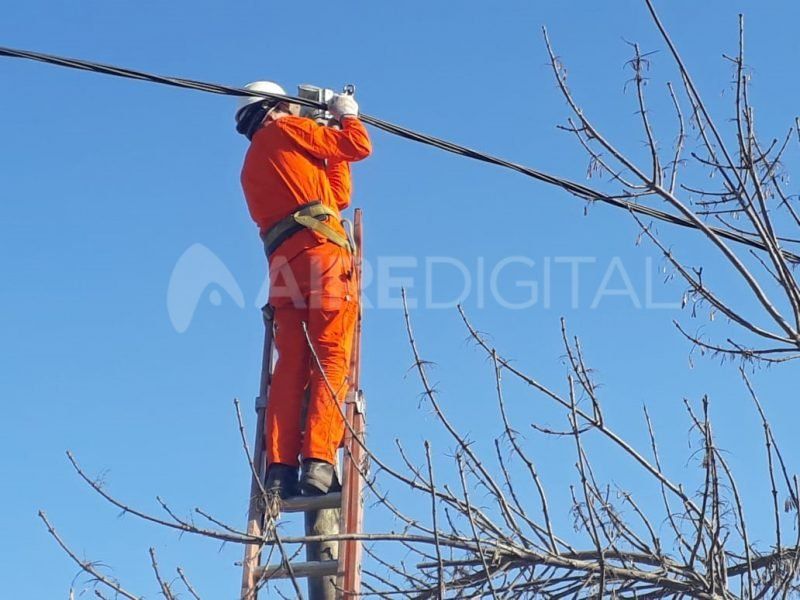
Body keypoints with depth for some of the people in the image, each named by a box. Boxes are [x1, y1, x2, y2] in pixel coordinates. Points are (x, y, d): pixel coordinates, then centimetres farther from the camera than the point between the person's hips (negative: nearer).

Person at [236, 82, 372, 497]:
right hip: (321, 248, -7)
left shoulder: (252, 166, 33)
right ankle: (318, 462, -21)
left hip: (283, 260, 7)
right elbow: (359, 147, 9)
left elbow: (339, 197, 32)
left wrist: (334, 145, 37)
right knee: (331, 357, -11)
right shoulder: (283, 131, 13)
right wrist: (347, 115, 28)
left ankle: (280, 469, -10)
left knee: (291, 365, 1)